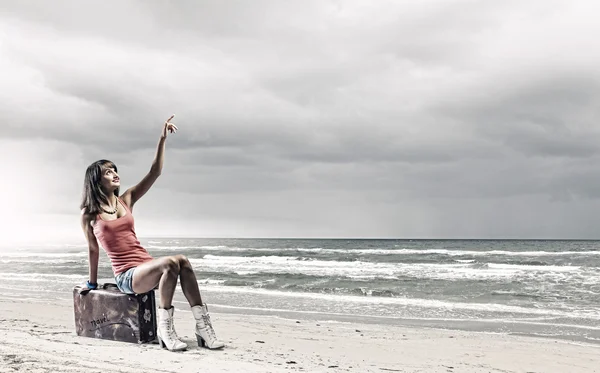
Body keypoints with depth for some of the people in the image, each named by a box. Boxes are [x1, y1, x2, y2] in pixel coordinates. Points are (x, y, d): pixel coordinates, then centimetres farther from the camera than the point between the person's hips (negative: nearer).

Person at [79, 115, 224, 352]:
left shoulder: (126, 200, 14)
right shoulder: (89, 214, 5)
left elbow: (154, 173, 10)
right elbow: (93, 249, 14)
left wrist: (162, 140, 3)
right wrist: (92, 283, 20)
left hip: (147, 267, 5)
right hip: (126, 276, -4)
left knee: (182, 261, -29)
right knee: (172, 262, -33)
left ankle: (202, 326, -31)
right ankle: (164, 328, -29)